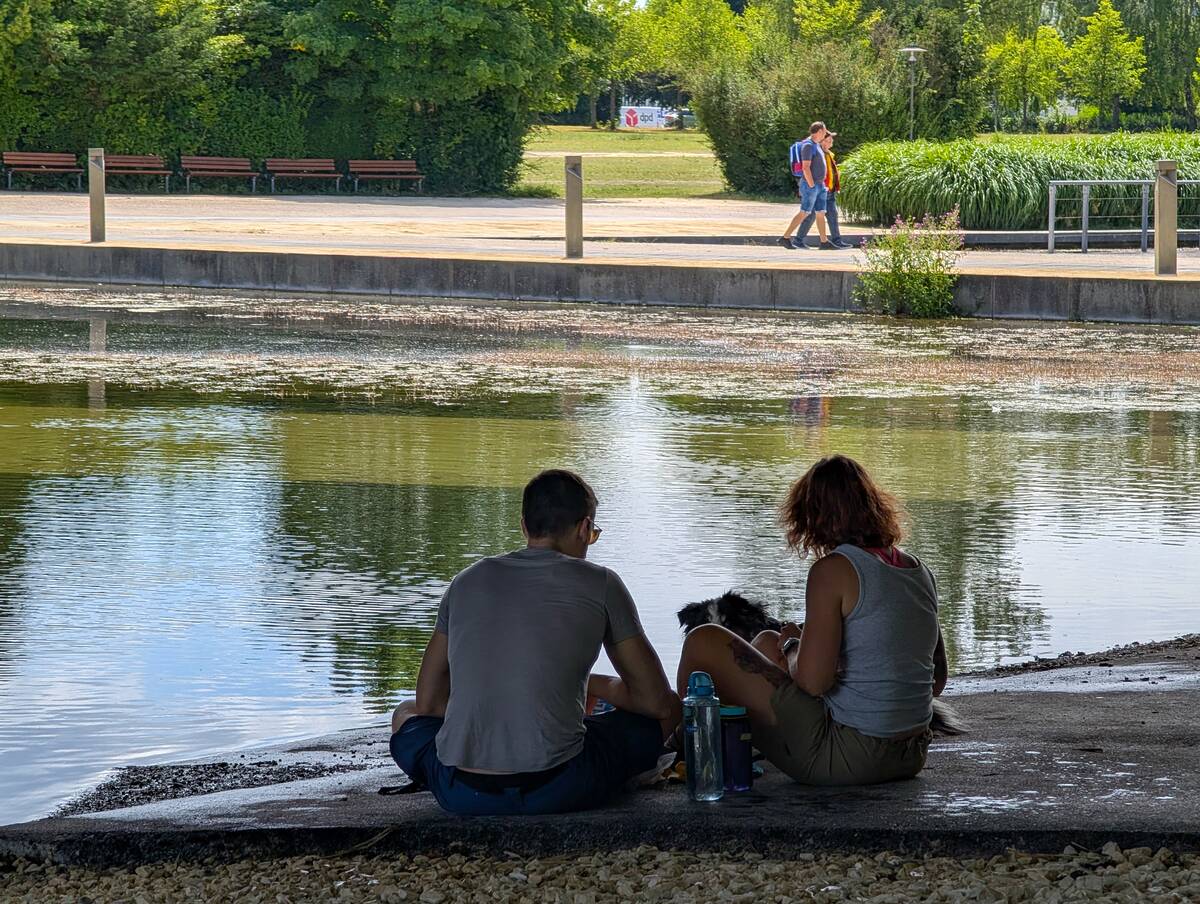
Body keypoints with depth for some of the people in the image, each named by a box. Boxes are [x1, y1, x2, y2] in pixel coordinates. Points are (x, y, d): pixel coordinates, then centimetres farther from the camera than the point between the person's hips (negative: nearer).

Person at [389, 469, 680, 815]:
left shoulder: (466, 582, 11)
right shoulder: (599, 584, 0)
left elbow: (428, 703, 17)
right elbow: (656, 701, 8)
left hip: (462, 795, 0)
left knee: (406, 715, 34)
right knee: (669, 709, 20)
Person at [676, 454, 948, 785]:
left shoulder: (834, 569, -15)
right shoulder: (919, 570, 7)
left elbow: (812, 681, -22)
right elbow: (937, 680, 15)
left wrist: (791, 646, 1)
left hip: (846, 756, -8)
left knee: (703, 642, 2)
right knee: (767, 641, 30)